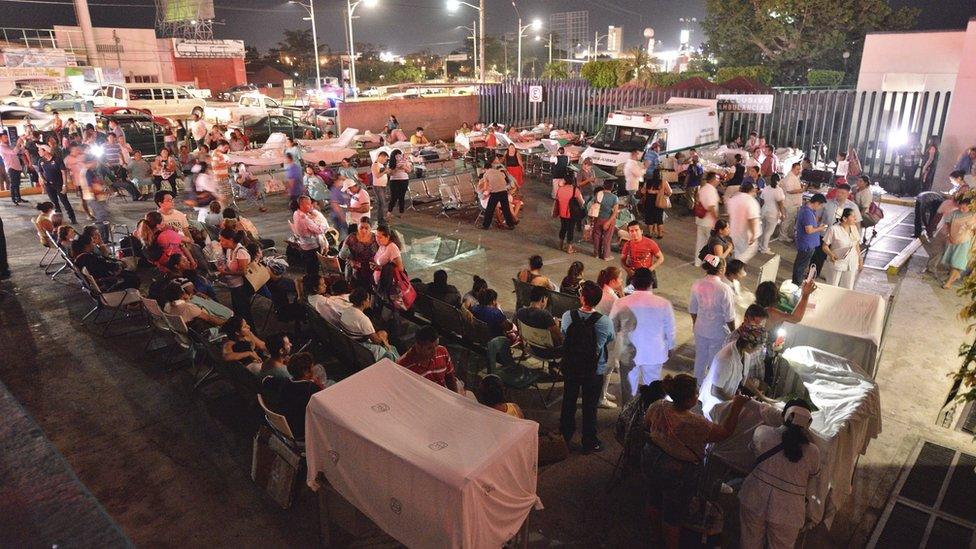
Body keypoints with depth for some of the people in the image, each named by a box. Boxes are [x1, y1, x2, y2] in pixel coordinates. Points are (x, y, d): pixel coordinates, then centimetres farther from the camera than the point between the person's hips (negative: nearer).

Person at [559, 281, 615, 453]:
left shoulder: (567, 316, -17)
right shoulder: (605, 322, -22)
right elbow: (611, 339, -3)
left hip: (570, 367, 2)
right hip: (594, 371, -2)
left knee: (568, 402, 22)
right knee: (590, 406, 15)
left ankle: (565, 437, 39)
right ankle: (589, 443, 30)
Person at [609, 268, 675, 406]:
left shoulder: (621, 304, -17)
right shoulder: (663, 304, -17)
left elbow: (612, 328, -5)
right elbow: (670, 330, -4)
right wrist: (670, 347, 15)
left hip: (628, 353, 0)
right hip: (654, 353, 0)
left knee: (628, 386, 19)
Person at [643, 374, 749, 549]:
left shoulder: (658, 406, -19)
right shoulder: (695, 424, -36)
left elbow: (647, 425, 1)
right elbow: (725, 432, -21)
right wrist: (736, 407, -17)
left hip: (651, 461, 6)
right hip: (678, 474, -6)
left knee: (654, 498, 31)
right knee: (674, 514, 19)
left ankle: (655, 527, 57)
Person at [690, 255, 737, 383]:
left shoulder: (696, 284, -12)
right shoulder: (724, 289, -26)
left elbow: (692, 309, 1)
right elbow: (729, 317, -18)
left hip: (700, 329, 5)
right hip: (718, 332, -4)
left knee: (700, 358, 23)